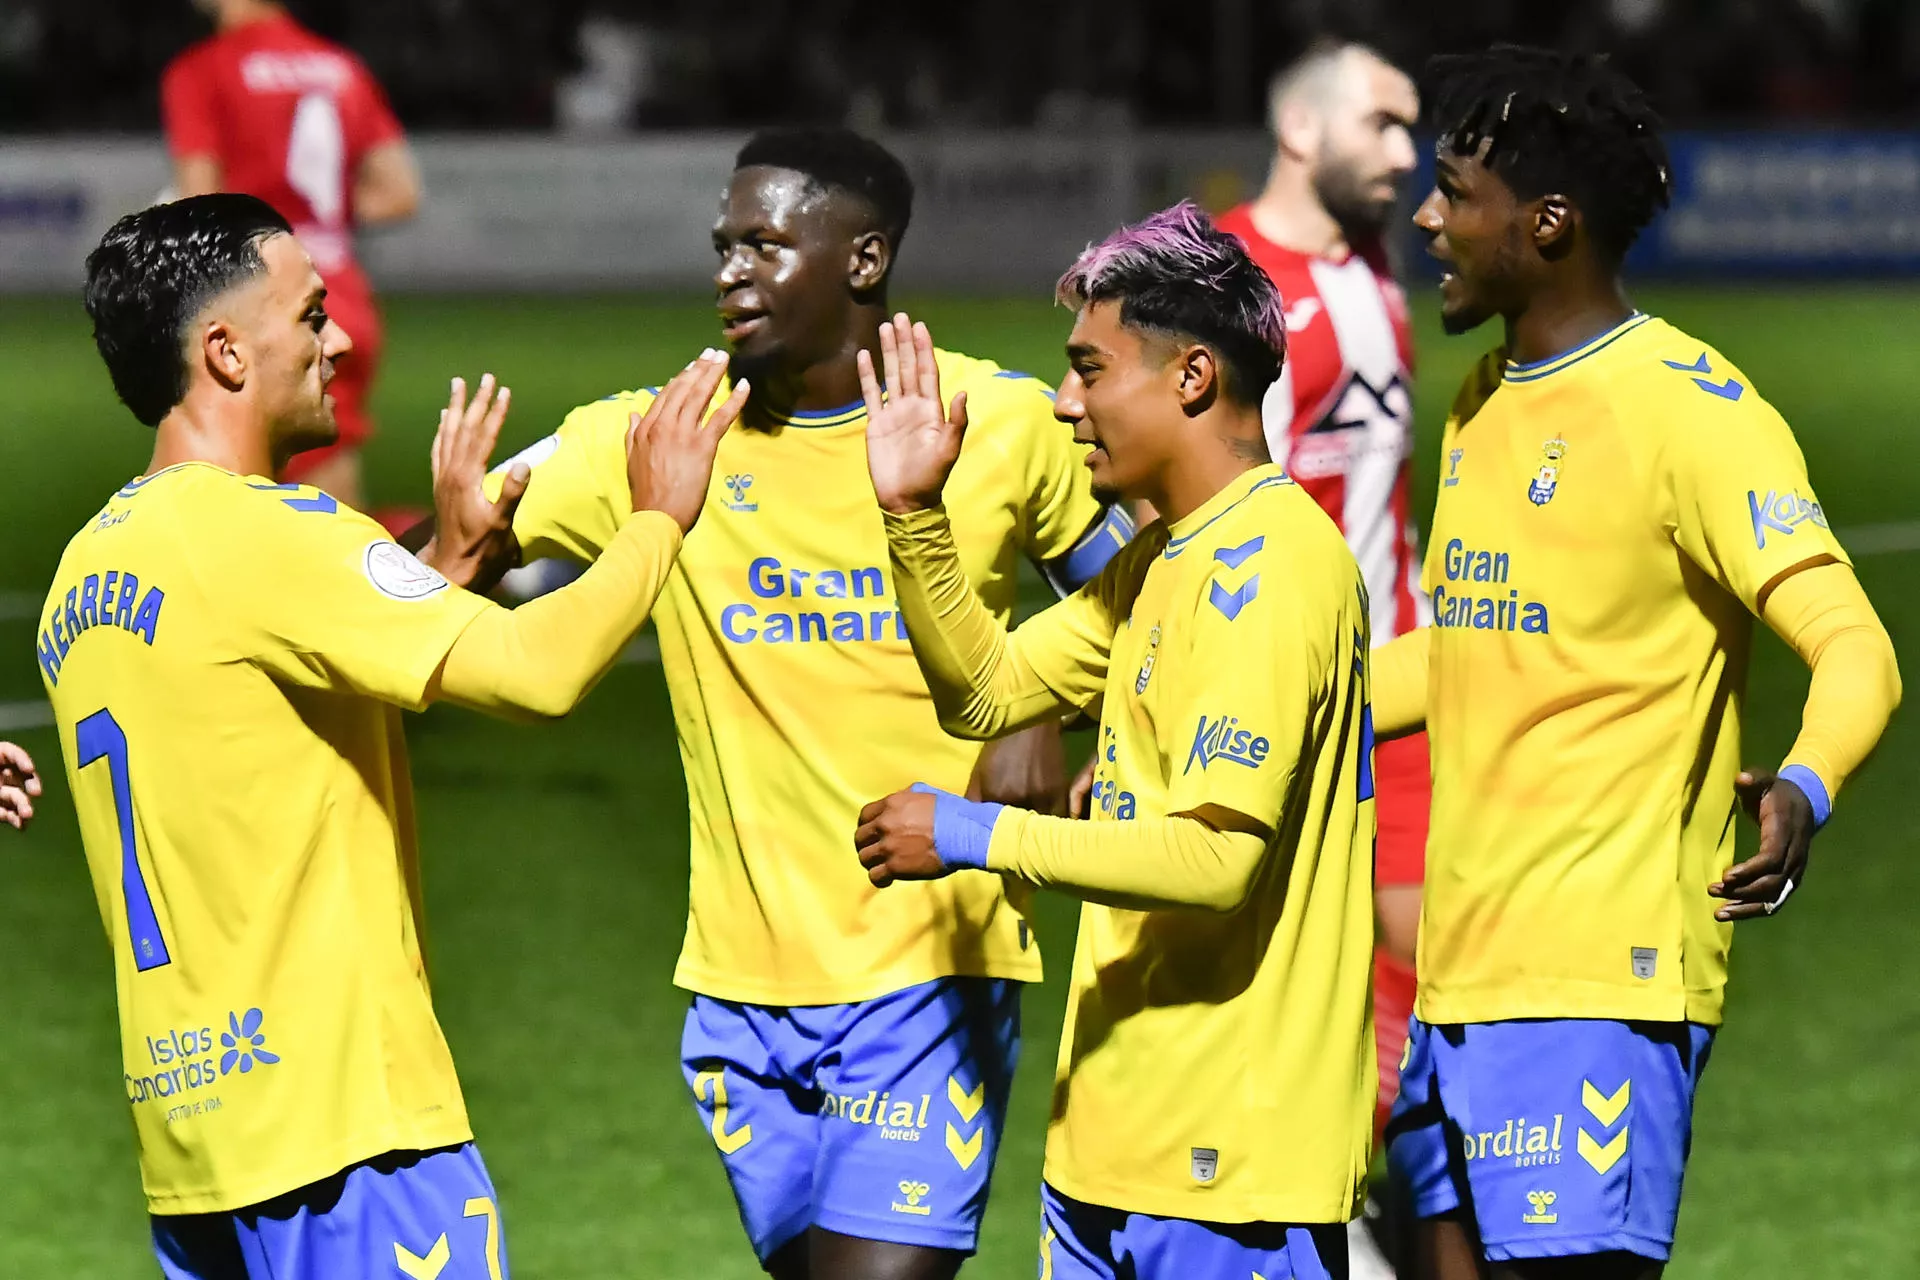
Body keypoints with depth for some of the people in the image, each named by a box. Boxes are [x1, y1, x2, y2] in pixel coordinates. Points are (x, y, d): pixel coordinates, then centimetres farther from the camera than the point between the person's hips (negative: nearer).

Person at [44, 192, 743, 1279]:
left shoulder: (88, 567, 14)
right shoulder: (264, 534, -14)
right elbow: (538, 669, -22)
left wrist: (451, 565, 23)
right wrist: (658, 519, -5)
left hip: (185, 1102, 9)